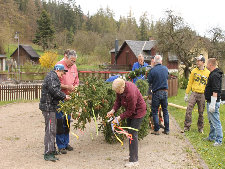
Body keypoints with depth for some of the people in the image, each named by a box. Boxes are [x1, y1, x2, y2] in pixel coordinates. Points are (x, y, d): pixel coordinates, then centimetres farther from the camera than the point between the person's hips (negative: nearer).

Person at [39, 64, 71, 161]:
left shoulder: (53, 77, 21)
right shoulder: (52, 77, -13)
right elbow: (54, 90, -24)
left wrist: (62, 97, 10)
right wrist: (64, 96, -14)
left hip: (51, 107, 11)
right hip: (48, 107, -11)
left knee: (52, 129, 18)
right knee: (50, 130, -10)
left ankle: (52, 150, 29)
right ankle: (48, 153, -9)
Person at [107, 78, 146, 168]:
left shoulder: (131, 93, -37)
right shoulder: (120, 88, -14)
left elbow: (131, 111, -28)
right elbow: (118, 100, -1)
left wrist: (120, 117, -26)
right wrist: (113, 110, -14)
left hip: (137, 112, -9)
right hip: (129, 110, 9)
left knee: (133, 134, -11)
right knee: (129, 132, 17)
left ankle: (134, 161, -6)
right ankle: (131, 155, 32)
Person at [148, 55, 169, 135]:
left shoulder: (152, 70, -12)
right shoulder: (165, 68, 1)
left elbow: (149, 82, -5)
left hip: (156, 93, -4)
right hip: (165, 92, 4)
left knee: (155, 111, 6)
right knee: (165, 111, 13)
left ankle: (156, 130, 7)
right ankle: (167, 129, 16)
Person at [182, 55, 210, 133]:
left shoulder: (208, 73, 2)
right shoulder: (194, 71, 6)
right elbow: (190, 83, 9)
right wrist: (186, 94, 6)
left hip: (202, 95, -1)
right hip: (194, 93, 1)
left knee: (201, 112, 8)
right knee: (188, 110, -10)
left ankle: (200, 128, 22)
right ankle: (187, 127, -3)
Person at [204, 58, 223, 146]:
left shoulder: (215, 75, -19)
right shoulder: (212, 74, 14)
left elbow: (215, 91, -24)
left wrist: (212, 104, -25)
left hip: (213, 102, -11)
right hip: (210, 102, 11)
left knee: (215, 122, -6)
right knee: (211, 121, 20)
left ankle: (219, 140, -1)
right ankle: (212, 137, 31)